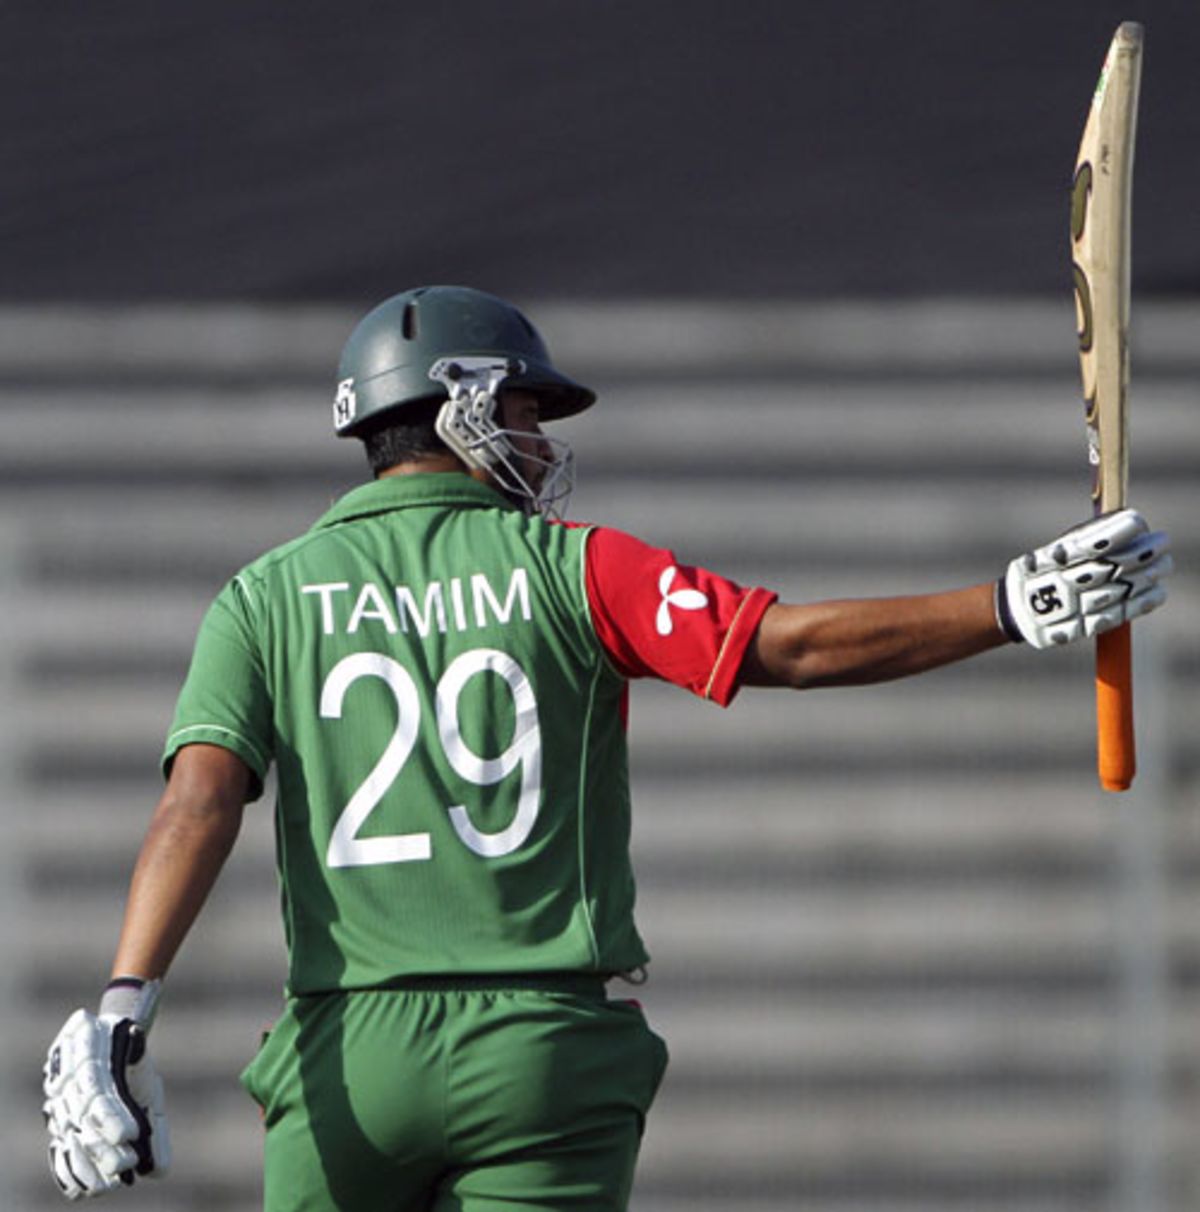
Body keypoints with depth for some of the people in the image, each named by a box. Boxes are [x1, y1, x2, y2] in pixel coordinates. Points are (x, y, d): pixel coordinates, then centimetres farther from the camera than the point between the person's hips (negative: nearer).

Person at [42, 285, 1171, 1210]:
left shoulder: (266, 597, 9)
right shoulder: (570, 568, 4)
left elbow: (199, 802, -5)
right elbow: (789, 645, -5)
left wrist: (121, 1013, -13)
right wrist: (1015, 609, -4)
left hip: (342, 1053, 2)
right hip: (547, 1043, -1)